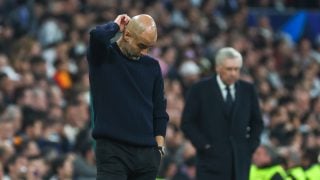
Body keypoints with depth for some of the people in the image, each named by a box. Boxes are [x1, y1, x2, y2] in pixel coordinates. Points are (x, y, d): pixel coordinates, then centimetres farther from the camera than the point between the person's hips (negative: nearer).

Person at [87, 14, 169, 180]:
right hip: (112, 149, -5)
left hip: (147, 153, 5)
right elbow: (97, 35, -25)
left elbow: (159, 109, 16)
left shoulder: (152, 66, 12)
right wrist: (115, 26, -5)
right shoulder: (104, 56, -1)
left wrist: (159, 146, 7)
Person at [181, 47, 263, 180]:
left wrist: (251, 145, 5)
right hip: (211, 158, -3)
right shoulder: (200, 89, -2)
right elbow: (187, 123, -1)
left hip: (240, 160, 3)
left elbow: (257, 122, 18)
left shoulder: (248, 90, 8)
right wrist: (204, 144, -9)